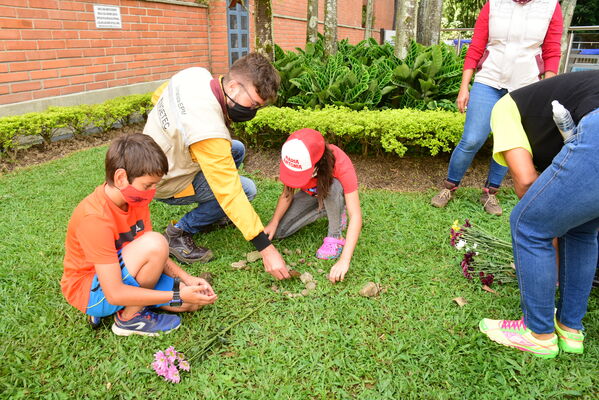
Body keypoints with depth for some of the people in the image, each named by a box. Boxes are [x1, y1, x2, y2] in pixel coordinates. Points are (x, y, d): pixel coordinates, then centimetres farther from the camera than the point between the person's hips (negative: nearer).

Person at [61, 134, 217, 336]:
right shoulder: (94, 218, -30)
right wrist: (178, 296, -28)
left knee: (195, 300, -7)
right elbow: (115, 294, -30)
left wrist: (187, 279, -12)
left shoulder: (136, 200, -5)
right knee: (155, 242, -31)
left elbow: (153, 256, 2)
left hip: (120, 275, 7)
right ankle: (129, 318, -10)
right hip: (90, 292, -7)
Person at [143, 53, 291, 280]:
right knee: (246, 188, -12)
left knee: (236, 150, 14)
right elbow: (231, 194, -35)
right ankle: (179, 233, -2)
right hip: (165, 182, -9)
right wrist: (266, 249, -30)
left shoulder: (196, 73, -12)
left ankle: (209, 216, 22)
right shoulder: (209, 131, -37)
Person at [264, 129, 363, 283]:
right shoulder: (293, 159, -28)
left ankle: (335, 236, -17)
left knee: (333, 185, -39)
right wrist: (273, 223, -28)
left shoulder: (341, 164, -38)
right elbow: (287, 194, -14)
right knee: (279, 231, -15)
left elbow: (356, 216, -41)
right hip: (310, 195, 4)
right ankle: (323, 212, 5)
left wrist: (344, 261, -48)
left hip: (334, 197, -4)